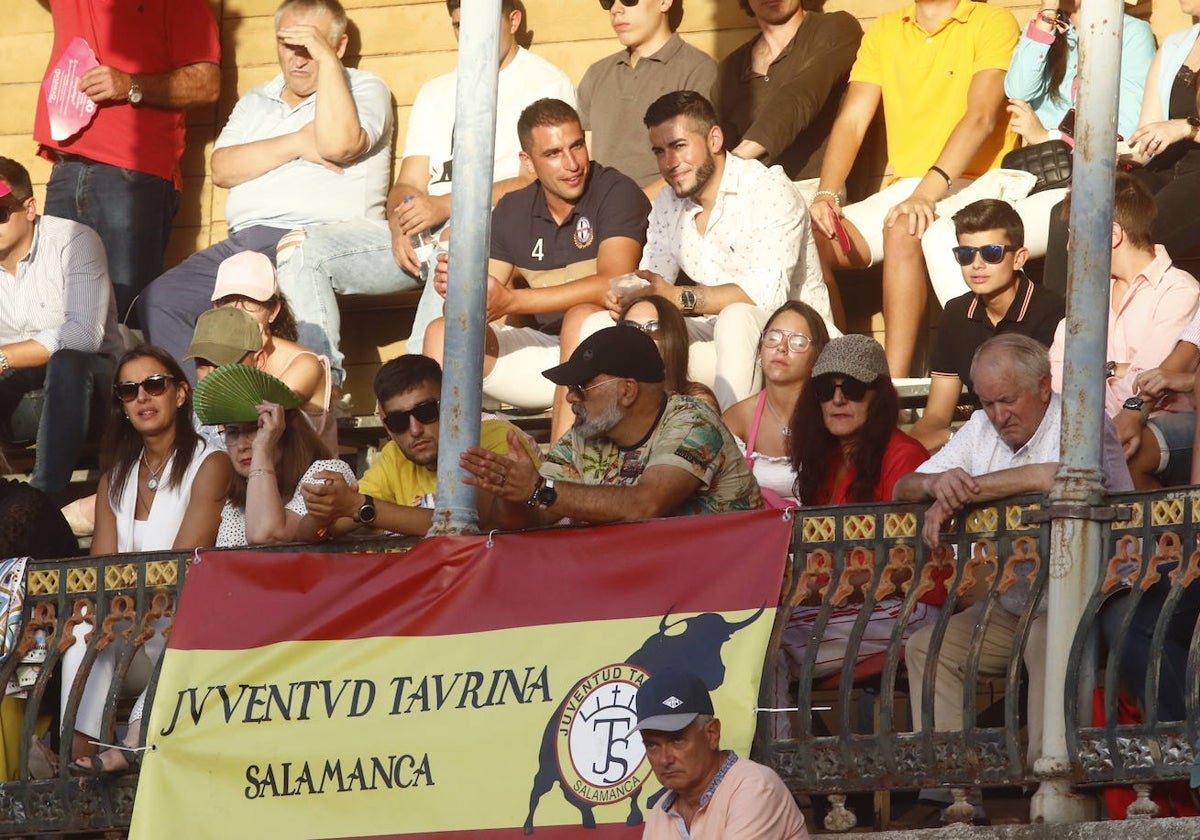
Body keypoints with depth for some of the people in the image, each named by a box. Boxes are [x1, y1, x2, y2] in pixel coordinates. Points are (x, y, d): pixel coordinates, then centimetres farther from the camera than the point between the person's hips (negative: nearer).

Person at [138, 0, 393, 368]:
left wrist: (325, 58, -8)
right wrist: (297, 144, -3)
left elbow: (338, 144, -14)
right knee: (158, 303, -15)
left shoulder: (364, 88, 9)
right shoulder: (256, 101, 26)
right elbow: (222, 169, 9)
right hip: (245, 240, 6)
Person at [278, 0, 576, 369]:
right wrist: (401, 227, -9)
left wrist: (446, 205, -19)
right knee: (303, 249, -13)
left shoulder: (546, 85, 5)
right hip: (423, 235, 7)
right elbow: (408, 185, 16)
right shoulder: (436, 93, 25)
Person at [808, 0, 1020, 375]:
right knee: (818, 239, -21)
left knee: (902, 231, -35)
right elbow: (851, 121, 8)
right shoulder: (884, 31, 16)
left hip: (971, 184, -5)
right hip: (904, 189, 5)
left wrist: (927, 193, -28)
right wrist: (826, 194, -11)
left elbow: (981, 118, -15)